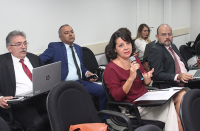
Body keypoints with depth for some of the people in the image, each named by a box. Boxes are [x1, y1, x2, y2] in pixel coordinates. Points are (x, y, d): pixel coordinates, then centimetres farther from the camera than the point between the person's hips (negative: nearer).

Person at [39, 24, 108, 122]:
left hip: (81, 82, 6)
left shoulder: (78, 48, 22)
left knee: (104, 91, -13)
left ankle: (104, 120, 0)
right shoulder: (55, 47, 2)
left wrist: (86, 73, 7)